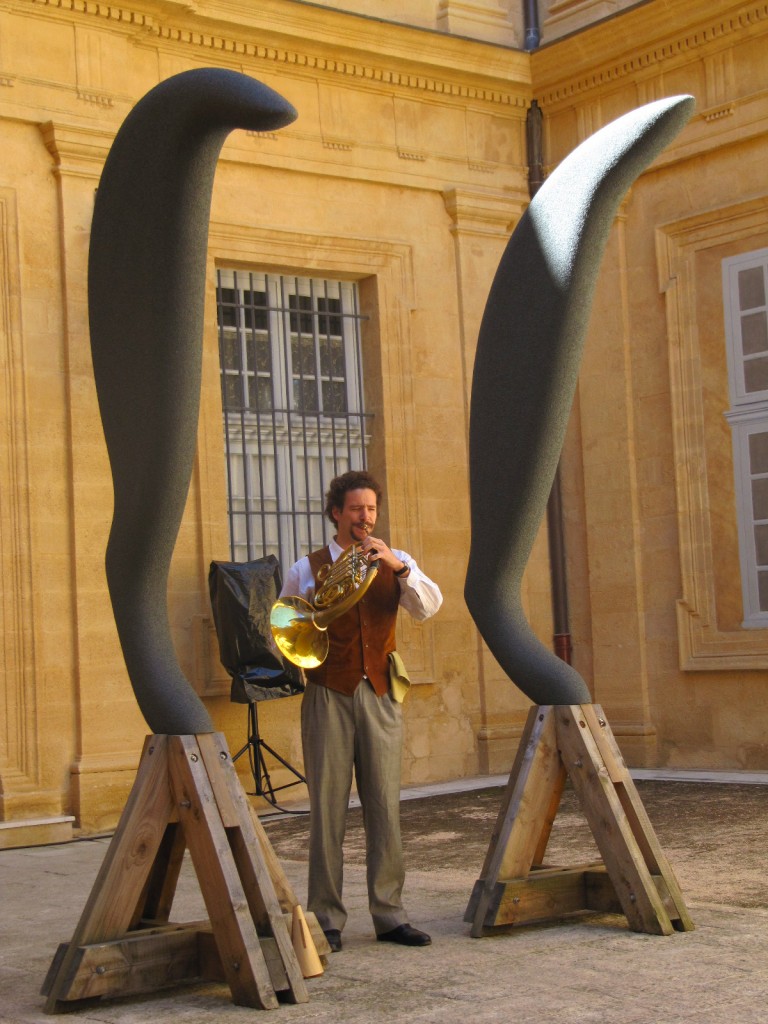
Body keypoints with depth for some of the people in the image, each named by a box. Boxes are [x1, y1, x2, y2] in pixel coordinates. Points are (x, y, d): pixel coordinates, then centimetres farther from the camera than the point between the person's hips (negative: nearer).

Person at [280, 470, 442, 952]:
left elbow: (429, 606, -5)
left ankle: (390, 914, 8)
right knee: (327, 809, -2)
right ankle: (327, 919, 3)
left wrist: (398, 566, -19)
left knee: (386, 807, 1)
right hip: (328, 695, -1)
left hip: (380, 695, 2)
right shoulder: (306, 569, 9)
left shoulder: (395, 563, 13)